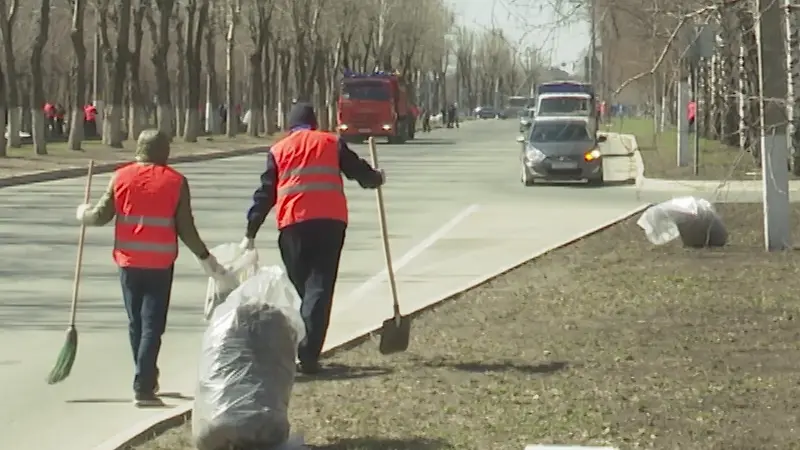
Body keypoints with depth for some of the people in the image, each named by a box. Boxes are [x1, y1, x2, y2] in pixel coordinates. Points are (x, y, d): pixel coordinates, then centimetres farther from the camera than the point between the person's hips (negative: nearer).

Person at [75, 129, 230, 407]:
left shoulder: (122, 177, 0)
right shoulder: (175, 181, -4)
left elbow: (102, 215, 4)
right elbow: (185, 228, -4)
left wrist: (84, 214, 27)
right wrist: (205, 258, 7)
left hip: (129, 261, 3)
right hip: (160, 263, -2)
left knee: (136, 323, 17)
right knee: (152, 325, -2)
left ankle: (146, 380, 29)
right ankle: (143, 388, -10)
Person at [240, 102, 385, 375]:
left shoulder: (279, 150, 12)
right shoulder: (331, 143, 11)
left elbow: (265, 194, 11)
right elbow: (359, 171, 16)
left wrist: (250, 233, 13)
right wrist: (376, 178, 39)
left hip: (293, 223, 1)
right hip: (330, 220, -1)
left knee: (298, 287, 15)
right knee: (320, 286, -3)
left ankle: (300, 351, 17)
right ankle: (308, 355, -14)